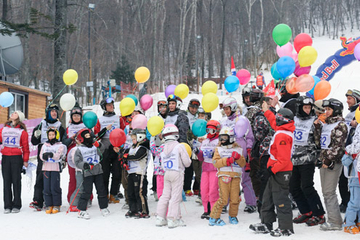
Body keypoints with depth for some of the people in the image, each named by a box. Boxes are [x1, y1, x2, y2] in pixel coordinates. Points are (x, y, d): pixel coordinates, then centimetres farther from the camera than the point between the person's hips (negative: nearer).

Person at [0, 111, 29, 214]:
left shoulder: (22, 131, 1)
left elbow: (25, 147, 1)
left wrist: (25, 160, -2)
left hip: (17, 158, -3)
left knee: (16, 181, 0)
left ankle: (16, 205, 7)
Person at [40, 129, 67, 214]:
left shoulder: (60, 146, 4)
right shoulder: (45, 145, 16)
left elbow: (58, 155, -11)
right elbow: (42, 156, 5)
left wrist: (49, 154, -19)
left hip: (56, 168, -4)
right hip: (46, 168, 4)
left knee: (55, 187, -6)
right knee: (46, 187, 0)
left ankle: (56, 205, 4)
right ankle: (48, 205, 7)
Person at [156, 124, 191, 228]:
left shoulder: (163, 149, 10)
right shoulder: (180, 146, -8)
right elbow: (187, 162, -9)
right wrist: (188, 161, 16)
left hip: (166, 173, 6)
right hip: (177, 173, -6)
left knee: (165, 195, 12)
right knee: (175, 197, -3)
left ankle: (160, 218, 14)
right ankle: (172, 219, -4)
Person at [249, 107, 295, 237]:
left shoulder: (282, 136, -22)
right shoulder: (284, 131, 8)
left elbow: (284, 159, -27)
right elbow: (274, 123, 33)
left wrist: (274, 169, -20)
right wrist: (267, 112, 42)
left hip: (280, 172, -11)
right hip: (276, 171, 11)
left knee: (280, 199, -5)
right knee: (268, 197, 17)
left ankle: (286, 227, 2)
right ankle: (266, 224, 25)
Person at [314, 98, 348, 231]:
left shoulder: (340, 125, -8)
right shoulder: (325, 124, 17)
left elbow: (338, 146, -14)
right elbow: (319, 142, 18)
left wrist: (329, 160, -17)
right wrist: (317, 127, 9)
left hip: (333, 161, -8)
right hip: (324, 161, 9)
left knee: (329, 192, -11)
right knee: (326, 192, 9)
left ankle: (335, 221, -7)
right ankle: (332, 219, 15)